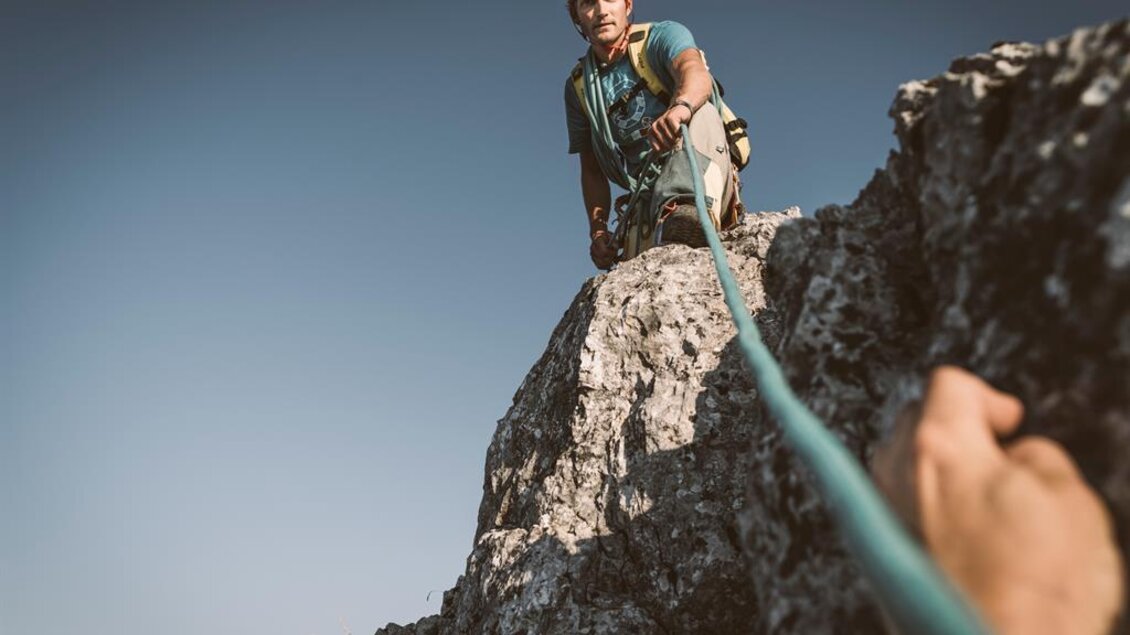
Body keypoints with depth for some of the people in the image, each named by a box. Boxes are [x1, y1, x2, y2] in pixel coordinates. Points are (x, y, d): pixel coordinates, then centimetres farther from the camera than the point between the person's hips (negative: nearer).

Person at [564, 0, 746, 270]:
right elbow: (591, 169, 15)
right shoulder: (578, 87, 14)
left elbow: (695, 71, -25)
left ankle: (692, 208, -50)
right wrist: (597, 229, -1)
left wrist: (681, 107, -49)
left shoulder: (661, 37, 0)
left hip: (706, 180, -2)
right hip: (648, 201, 3)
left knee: (701, 111, -32)